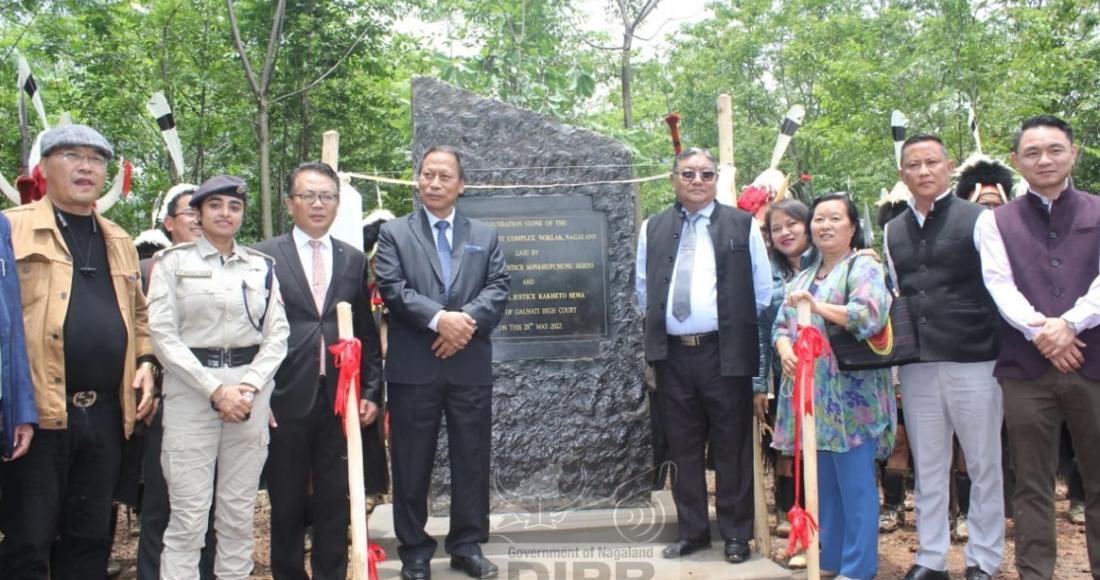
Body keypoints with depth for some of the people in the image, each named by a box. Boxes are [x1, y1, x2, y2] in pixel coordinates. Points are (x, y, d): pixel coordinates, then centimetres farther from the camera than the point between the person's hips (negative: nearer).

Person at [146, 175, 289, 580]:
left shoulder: (262, 266, 11)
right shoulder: (172, 261, 3)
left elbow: (277, 334, 6)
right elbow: (164, 336, -5)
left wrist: (249, 386, -9)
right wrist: (215, 389, -13)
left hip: (250, 390, 3)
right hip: (191, 390, -3)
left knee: (239, 512, 7)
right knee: (188, 515, -3)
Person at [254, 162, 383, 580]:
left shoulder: (354, 259, 9)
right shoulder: (265, 256, 1)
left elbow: (367, 331, 11)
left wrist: (372, 392, 6)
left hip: (341, 399, 2)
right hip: (286, 399, -2)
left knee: (335, 503, 9)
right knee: (287, 504, 10)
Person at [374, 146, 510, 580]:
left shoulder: (485, 235, 13)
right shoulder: (393, 233, 6)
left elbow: (498, 287, 1)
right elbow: (392, 288, -7)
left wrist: (467, 320, -17)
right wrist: (439, 319, -19)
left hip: (471, 366, 2)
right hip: (413, 367, -2)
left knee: (472, 460, 9)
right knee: (412, 463, 6)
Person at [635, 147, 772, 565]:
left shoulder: (743, 225, 2)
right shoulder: (653, 229, 9)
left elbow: (761, 290, 4)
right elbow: (643, 288, 16)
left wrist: (740, 331, 5)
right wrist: (656, 328, 10)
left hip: (725, 353, -2)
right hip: (673, 354, 3)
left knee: (732, 447, 4)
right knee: (683, 447, 9)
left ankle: (736, 534, 16)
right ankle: (692, 531, 21)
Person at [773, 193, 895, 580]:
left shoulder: (863, 267, -3)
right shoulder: (802, 278, 20)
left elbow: (871, 314, -21)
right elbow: (782, 326, 16)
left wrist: (818, 306, -21)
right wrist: (785, 348, -5)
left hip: (850, 397, -7)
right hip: (812, 396, 7)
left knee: (855, 484, -2)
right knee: (824, 483, 14)